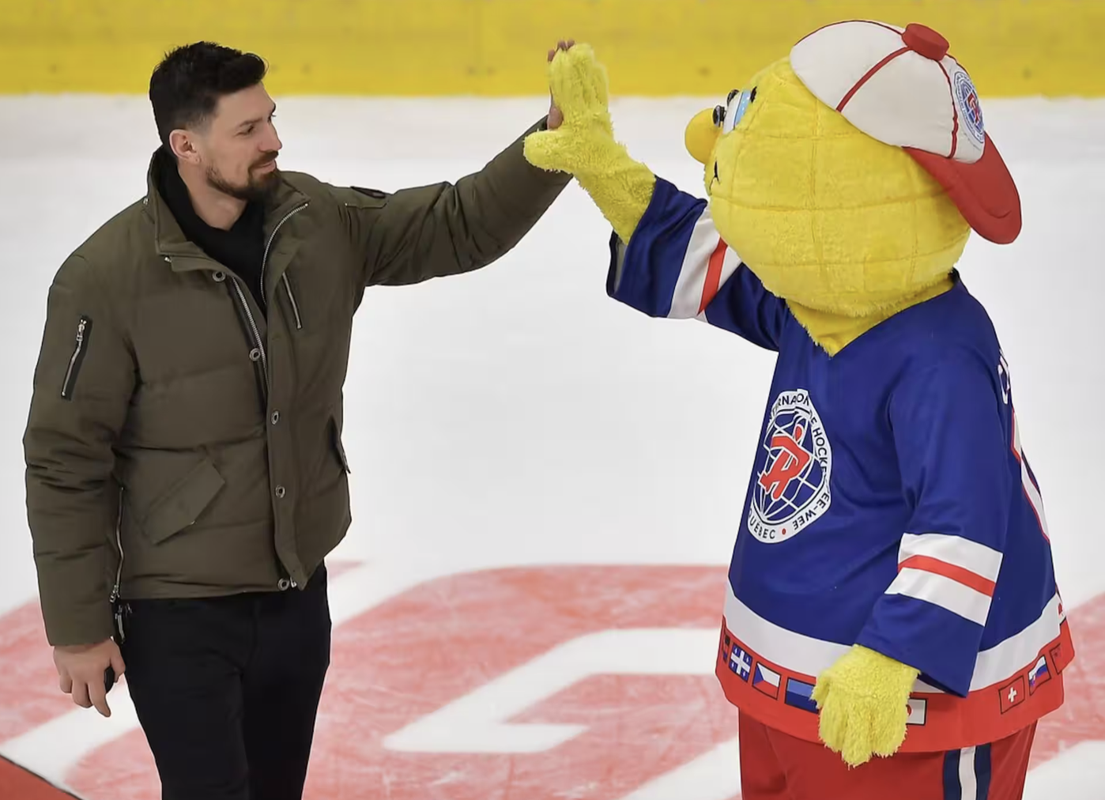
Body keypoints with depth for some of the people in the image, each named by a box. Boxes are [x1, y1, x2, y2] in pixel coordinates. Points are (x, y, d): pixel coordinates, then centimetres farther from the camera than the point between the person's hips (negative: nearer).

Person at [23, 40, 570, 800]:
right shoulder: (107, 277, -21)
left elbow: (462, 225, -2)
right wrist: (79, 626, -11)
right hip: (179, 615, -5)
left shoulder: (320, 223, -6)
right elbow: (67, 461, -15)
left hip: (298, 594, 6)